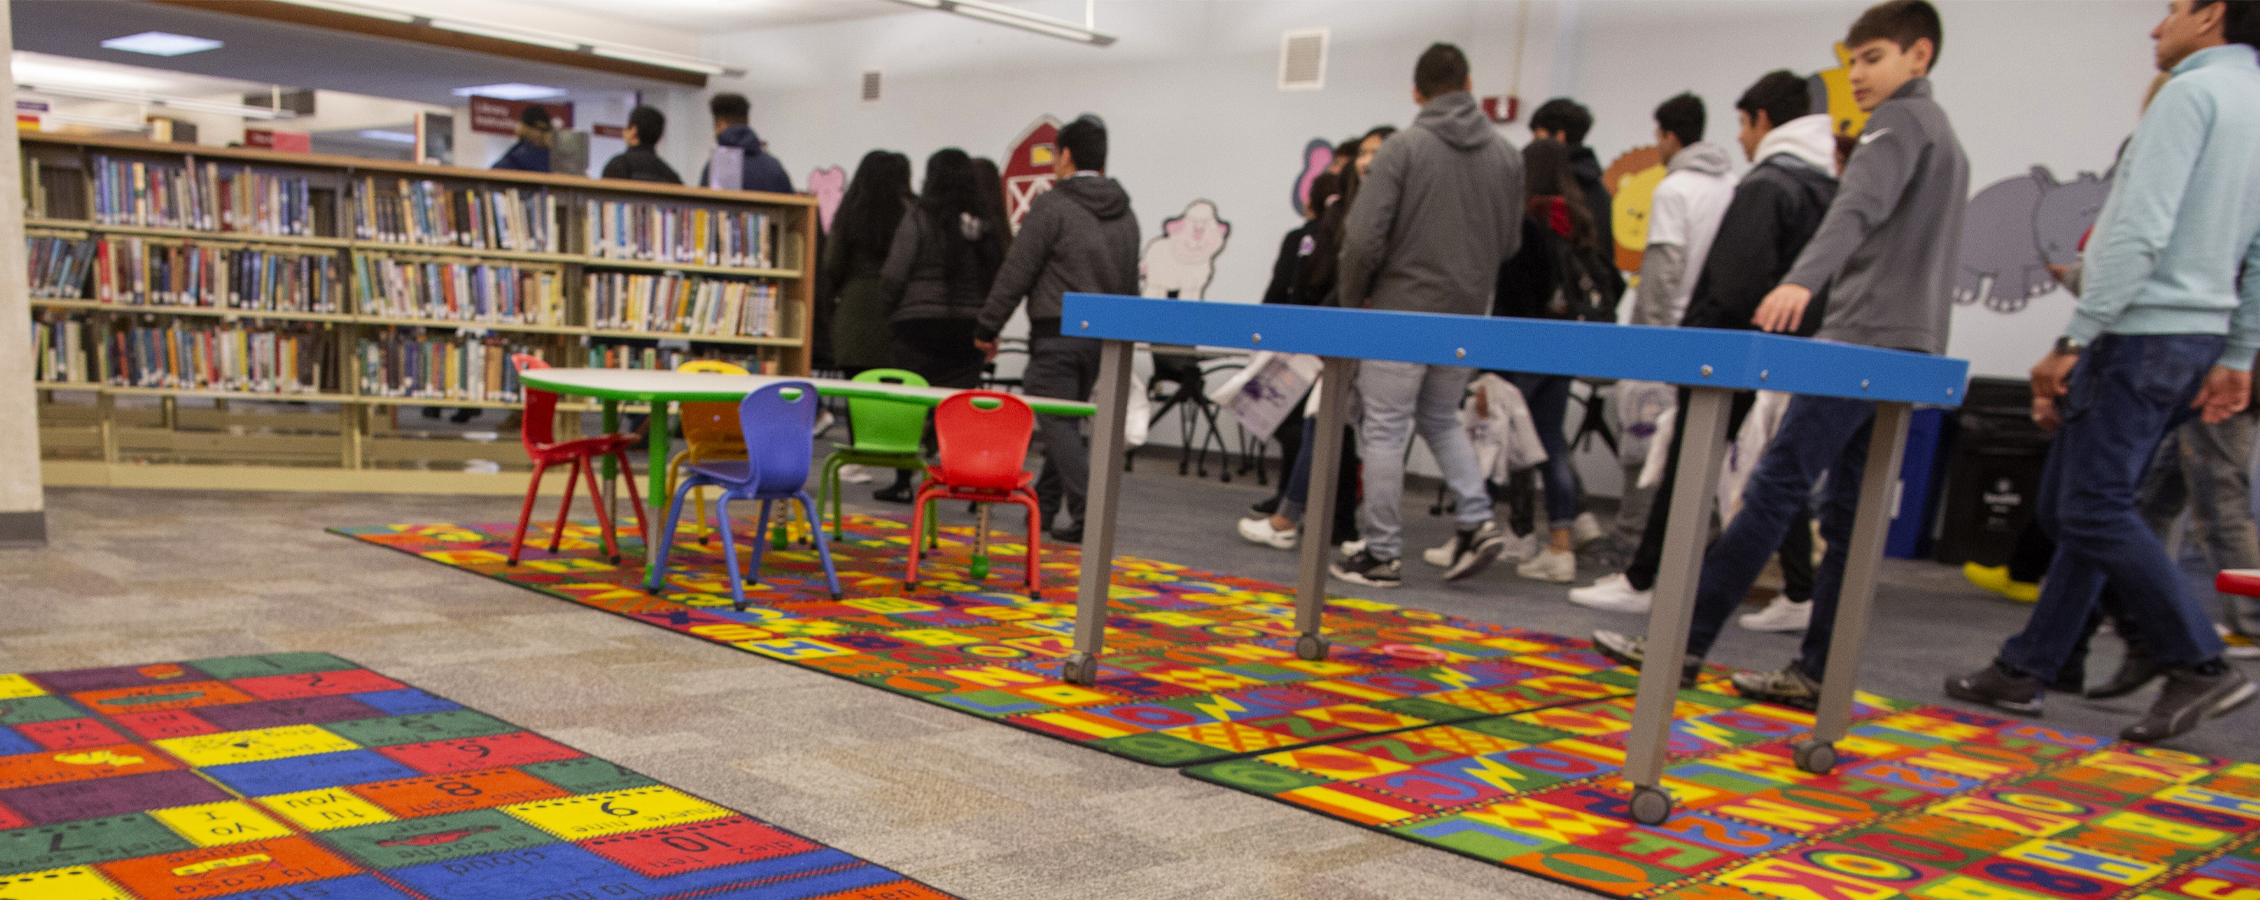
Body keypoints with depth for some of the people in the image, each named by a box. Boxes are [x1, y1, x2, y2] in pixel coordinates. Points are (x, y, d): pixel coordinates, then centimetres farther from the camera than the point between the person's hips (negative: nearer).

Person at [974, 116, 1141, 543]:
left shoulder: (1052, 206, -9)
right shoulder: (1125, 214, 13)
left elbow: (1016, 272, -10)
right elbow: (1130, 284, 18)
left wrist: (988, 328, -3)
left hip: (1057, 333, -7)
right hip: (1103, 337, 7)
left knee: (1057, 424, -5)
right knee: (1065, 420, 17)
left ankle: (1088, 514, -14)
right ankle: (1045, 504, 24)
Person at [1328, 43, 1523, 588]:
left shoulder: (1402, 148, -9)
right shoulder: (1505, 154, 6)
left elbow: (1363, 238, -14)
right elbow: (1510, 242, 11)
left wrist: (1351, 300, 1)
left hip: (1401, 309, -5)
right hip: (1466, 315, 5)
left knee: (1385, 431, 3)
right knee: (1441, 419, 22)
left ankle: (1382, 553, 7)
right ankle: (1478, 521, 8)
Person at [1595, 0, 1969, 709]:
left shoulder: (1900, 120, -5)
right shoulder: (1947, 140, 26)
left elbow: (1860, 206, -25)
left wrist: (1803, 279, -40)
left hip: (1863, 343, -10)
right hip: (1911, 348, 10)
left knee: (1773, 490, -12)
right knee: (1851, 515, 6)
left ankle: (1683, 641, -12)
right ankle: (1816, 673, 6)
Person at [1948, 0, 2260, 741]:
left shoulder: (2195, 90, -10)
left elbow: (2141, 231, -20)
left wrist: (2073, 340, -19)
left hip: (2142, 334, -9)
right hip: (2197, 339, 9)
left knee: (2094, 508, -7)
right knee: (2070, 504, 12)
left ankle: (2200, 665, -4)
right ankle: (2024, 671, 17)